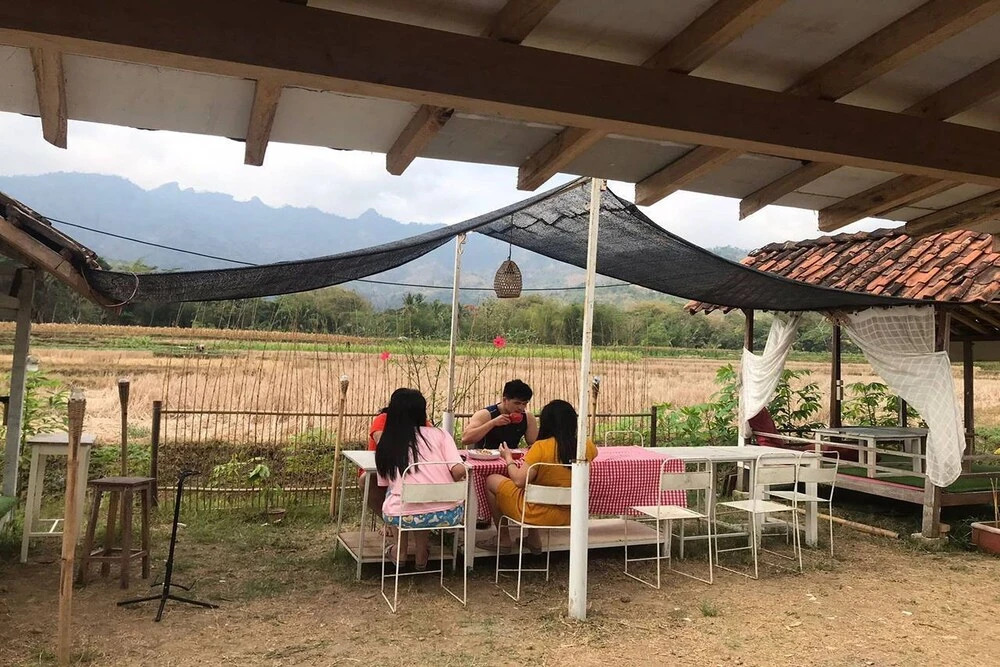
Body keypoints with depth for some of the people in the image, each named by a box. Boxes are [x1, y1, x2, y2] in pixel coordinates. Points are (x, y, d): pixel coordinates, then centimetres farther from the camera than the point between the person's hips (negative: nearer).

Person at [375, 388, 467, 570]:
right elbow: (458, 470, -6)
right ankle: (421, 553, 28)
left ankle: (400, 551, 31)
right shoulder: (439, 434, 4)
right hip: (449, 515, 0)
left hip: (405, 518, 0)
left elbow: (385, 485, 14)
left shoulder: (385, 445, 8)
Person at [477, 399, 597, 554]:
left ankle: (503, 539, 20)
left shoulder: (541, 447, -22)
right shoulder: (586, 447, -7)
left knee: (491, 480, 13)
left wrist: (508, 458, -3)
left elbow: (519, 480, -21)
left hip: (539, 514, -6)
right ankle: (533, 538, 30)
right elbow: (594, 452, 18)